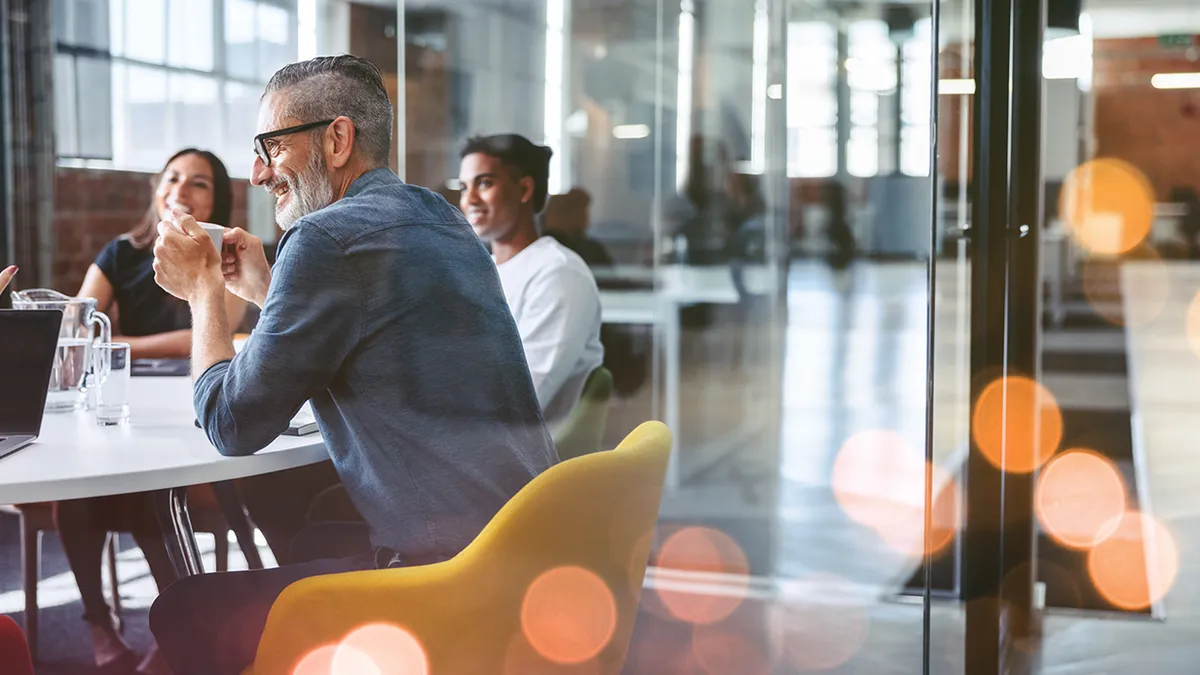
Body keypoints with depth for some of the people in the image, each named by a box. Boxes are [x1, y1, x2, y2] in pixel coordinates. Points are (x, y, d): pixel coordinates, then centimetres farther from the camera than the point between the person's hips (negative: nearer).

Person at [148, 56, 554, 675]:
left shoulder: (329, 237, -15)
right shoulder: (437, 218, 13)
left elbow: (233, 426, -8)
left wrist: (202, 287, 5)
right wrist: (262, 289, 20)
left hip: (450, 577, -10)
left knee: (180, 615, 2)